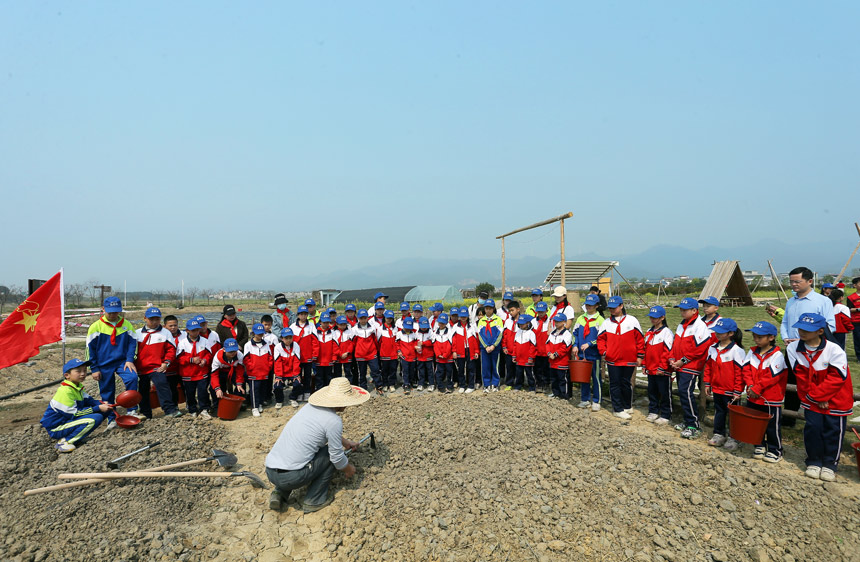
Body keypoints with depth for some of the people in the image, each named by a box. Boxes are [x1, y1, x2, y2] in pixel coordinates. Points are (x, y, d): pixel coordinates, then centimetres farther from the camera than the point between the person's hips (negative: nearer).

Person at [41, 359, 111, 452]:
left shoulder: (77, 387, 6)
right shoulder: (65, 391, -23)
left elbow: (88, 400, 9)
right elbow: (74, 413, -22)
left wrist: (101, 404, -10)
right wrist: (98, 408, -21)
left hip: (67, 420, 9)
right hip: (56, 428, -9)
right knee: (95, 419, -26)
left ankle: (77, 435, 3)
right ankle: (65, 442, -16)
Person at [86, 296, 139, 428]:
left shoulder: (127, 325, 3)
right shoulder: (96, 326, -1)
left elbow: (132, 342, 3)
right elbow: (90, 349, 2)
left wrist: (129, 360, -10)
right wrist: (94, 368, -1)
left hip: (122, 361, 0)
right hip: (104, 365, 0)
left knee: (132, 378, -25)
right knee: (107, 393, 6)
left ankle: (132, 410, -16)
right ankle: (111, 419, 22)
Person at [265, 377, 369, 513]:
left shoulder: (310, 406, 10)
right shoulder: (334, 420, -13)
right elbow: (337, 457, -3)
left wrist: (346, 443, 43)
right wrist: (349, 469, 19)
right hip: (291, 477, -8)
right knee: (331, 453, 7)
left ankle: (279, 494, 20)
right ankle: (314, 500, 11)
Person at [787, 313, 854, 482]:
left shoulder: (834, 350, -20)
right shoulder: (794, 348, -11)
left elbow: (837, 378, -19)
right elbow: (802, 377, -6)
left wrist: (817, 396, -19)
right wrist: (814, 397, -11)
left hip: (835, 400, -2)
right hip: (810, 399, 2)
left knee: (833, 430, 7)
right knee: (812, 428, 3)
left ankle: (830, 464, 24)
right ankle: (814, 462, 20)